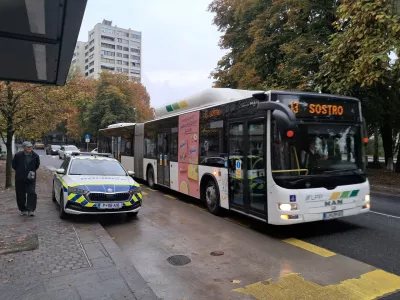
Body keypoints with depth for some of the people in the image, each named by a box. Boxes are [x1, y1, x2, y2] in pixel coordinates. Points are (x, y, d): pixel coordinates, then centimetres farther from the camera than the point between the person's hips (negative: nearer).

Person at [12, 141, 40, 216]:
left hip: (31, 178, 0)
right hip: (20, 179, 0)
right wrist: (19, 171, 9)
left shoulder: (35, 156, -4)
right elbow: (14, 165, 9)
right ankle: (23, 210, 23)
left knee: (32, 193, -11)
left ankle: (31, 210, -4)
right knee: (21, 195, 8)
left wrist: (32, 171, 8)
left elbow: (37, 165, 14)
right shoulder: (18, 155, -6)